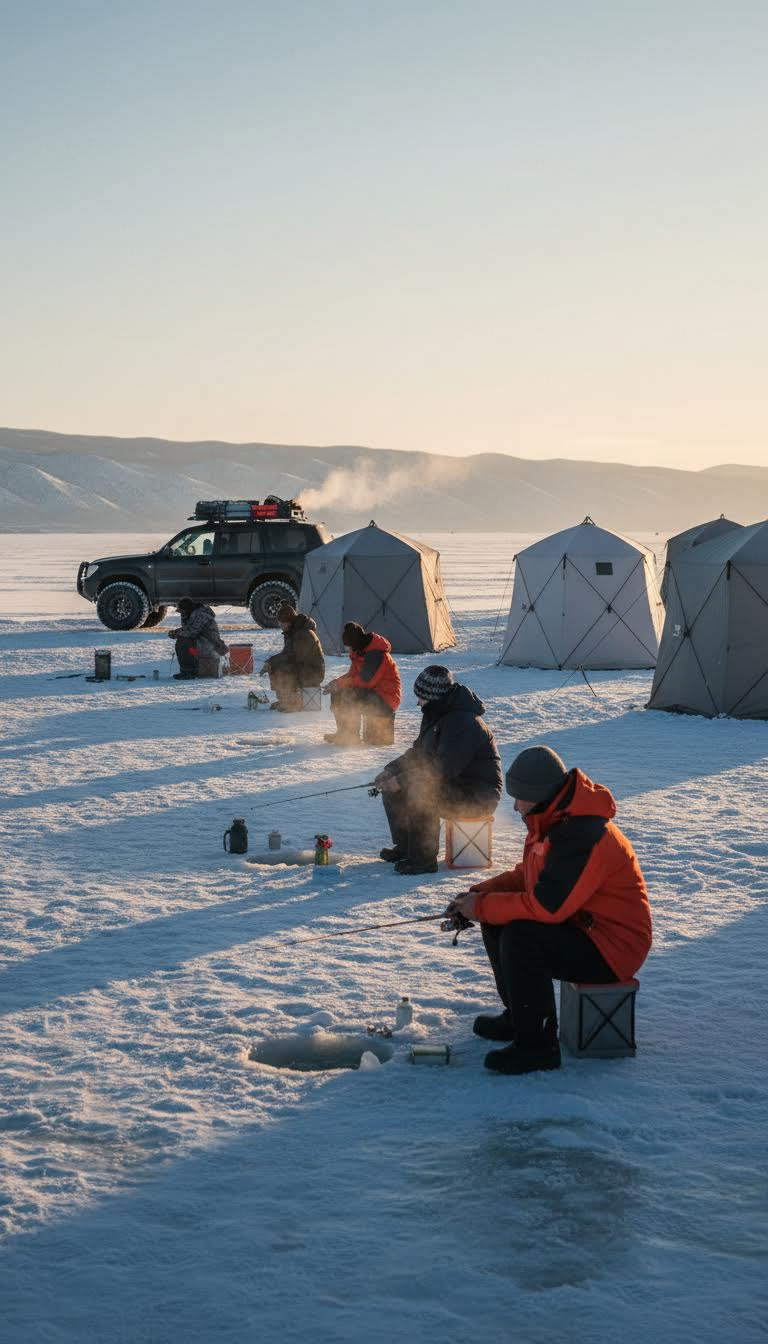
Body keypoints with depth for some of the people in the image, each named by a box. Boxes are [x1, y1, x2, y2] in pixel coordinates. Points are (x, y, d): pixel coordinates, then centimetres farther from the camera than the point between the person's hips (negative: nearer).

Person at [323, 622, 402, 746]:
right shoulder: (360, 652, 9)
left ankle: (350, 736, -17)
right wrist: (336, 683, -8)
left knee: (348, 696, -27)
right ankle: (343, 733, 7)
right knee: (337, 694, 3)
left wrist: (339, 684, -23)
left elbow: (365, 681, -27)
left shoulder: (377, 654, -22)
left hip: (386, 701, -10)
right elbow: (353, 675, 12)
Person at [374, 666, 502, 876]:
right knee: (392, 790, 4)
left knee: (419, 794, -32)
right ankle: (404, 846, 15)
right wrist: (391, 770, 1)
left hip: (478, 795, -10)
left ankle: (424, 859, -23)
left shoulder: (462, 722, -26)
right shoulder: (436, 714, 7)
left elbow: (443, 767, -31)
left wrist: (402, 781, -27)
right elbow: (419, 752, 18)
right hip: (454, 784, 10)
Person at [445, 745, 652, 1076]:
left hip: (612, 949, -11)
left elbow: (545, 906, -31)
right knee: (496, 921, 7)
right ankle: (518, 1016, 21)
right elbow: (526, 876, 18)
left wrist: (481, 907, -19)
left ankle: (536, 1045, -18)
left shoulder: (583, 837, -28)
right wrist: (479, 894, 2)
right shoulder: (554, 821, 6)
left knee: (520, 936, -28)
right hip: (581, 927, 11)